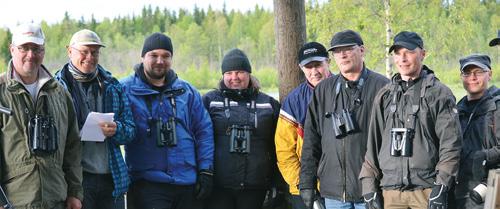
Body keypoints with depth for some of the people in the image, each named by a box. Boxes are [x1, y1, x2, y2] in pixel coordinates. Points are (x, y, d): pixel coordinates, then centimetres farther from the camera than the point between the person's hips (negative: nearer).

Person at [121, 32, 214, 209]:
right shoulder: (126, 89, 2)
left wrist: (206, 171, 4)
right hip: (147, 184, -4)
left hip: (189, 184, 4)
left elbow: (204, 131, 11)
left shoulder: (187, 92, 12)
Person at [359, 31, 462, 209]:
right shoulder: (384, 96, 16)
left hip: (427, 190, -4)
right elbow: (373, 144, 17)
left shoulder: (439, 93, 2)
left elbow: (451, 143, -3)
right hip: (390, 192, 4)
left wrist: (441, 187, -11)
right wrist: (369, 187, 10)